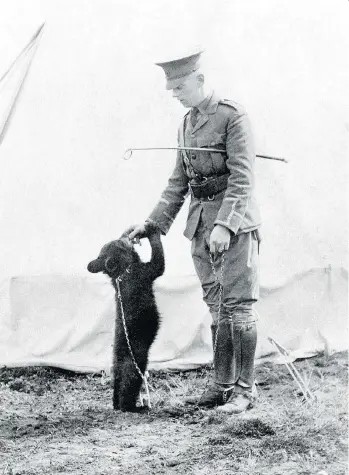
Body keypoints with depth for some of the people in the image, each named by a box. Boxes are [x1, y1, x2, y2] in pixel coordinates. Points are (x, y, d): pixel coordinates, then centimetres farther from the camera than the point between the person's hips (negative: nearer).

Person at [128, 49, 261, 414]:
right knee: (217, 308, 9)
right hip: (200, 223, 7)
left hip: (234, 222, -7)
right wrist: (153, 223, 13)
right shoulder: (186, 124, 14)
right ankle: (221, 385, 14)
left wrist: (225, 224, -23)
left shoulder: (232, 116, -9)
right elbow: (178, 182, 19)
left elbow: (242, 177, -15)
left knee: (237, 305, -6)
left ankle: (245, 389, -1)